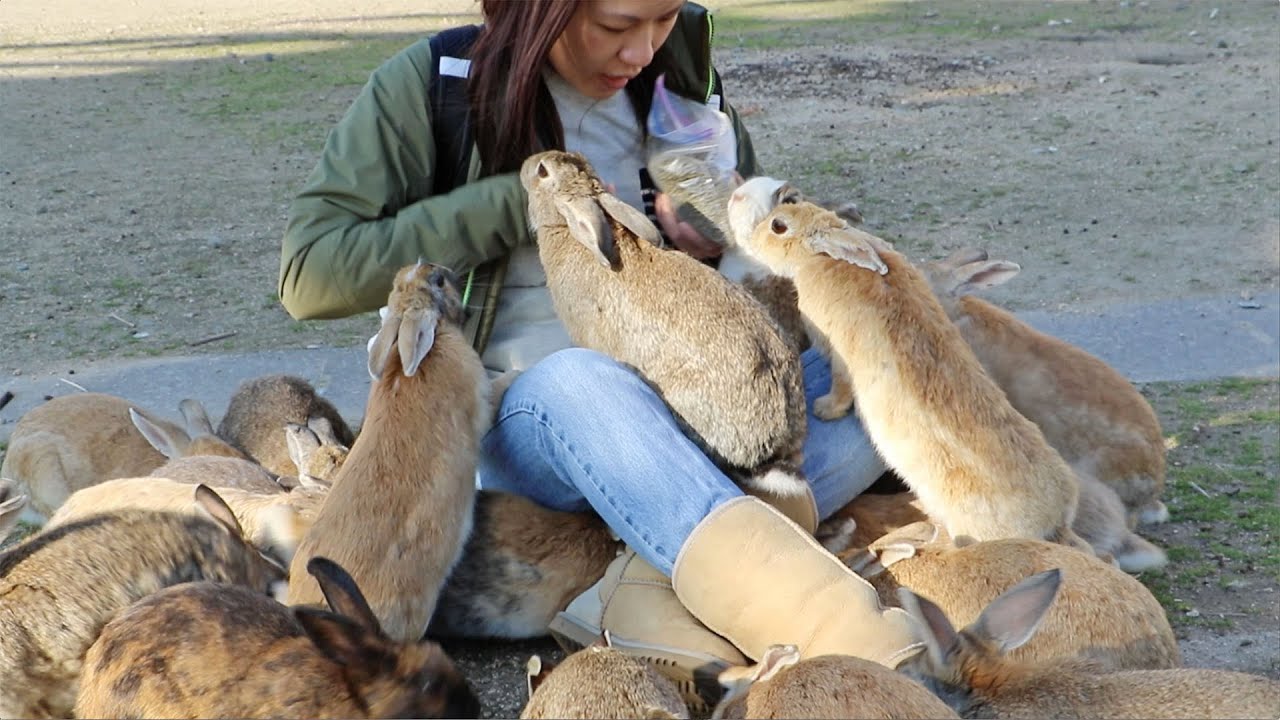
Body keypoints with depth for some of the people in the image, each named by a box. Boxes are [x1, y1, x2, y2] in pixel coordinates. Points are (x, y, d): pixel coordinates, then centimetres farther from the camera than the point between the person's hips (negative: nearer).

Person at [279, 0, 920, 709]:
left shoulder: (679, 72, 4)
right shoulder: (432, 86, -8)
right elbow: (308, 275, -13)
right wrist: (519, 199, -18)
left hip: (680, 417, 4)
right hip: (520, 420, -4)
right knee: (579, 380, -39)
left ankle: (653, 593, -39)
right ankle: (839, 636, -50)